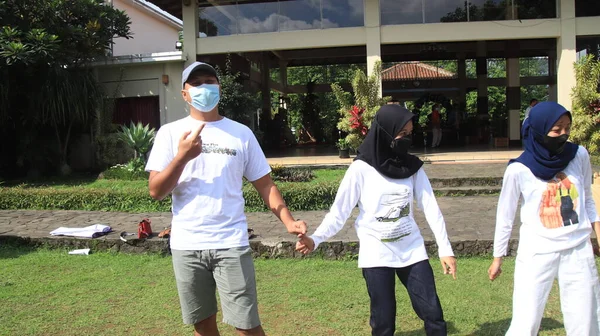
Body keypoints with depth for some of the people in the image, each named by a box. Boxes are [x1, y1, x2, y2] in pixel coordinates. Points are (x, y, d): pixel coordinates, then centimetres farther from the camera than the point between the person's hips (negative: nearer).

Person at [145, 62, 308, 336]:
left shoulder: (241, 133, 4)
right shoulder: (170, 133, 3)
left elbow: (264, 183, 4)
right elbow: (156, 192, -2)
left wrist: (288, 221, -10)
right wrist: (182, 156, -16)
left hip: (231, 244, -1)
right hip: (186, 245, 1)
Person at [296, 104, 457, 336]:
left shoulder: (412, 167, 1)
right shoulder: (362, 169, -11)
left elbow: (430, 207, 3)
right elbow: (339, 211, -12)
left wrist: (445, 248, -2)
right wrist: (316, 239, -26)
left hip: (412, 250, 3)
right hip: (377, 255, -3)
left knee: (432, 312, 5)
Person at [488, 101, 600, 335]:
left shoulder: (579, 156, -2)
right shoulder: (519, 170, -12)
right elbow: (505, 216, -1)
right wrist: (497, 258, 5)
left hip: (579, 251, 3)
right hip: (536, 254, -3)